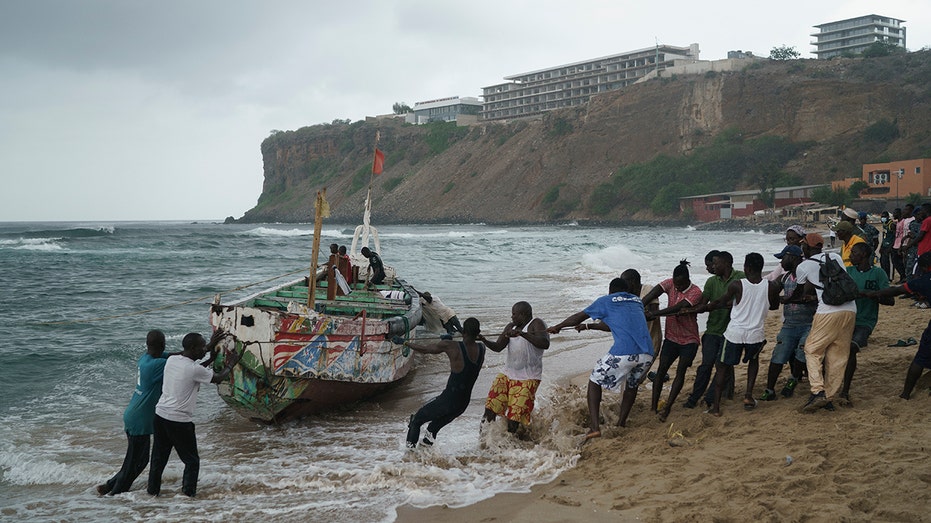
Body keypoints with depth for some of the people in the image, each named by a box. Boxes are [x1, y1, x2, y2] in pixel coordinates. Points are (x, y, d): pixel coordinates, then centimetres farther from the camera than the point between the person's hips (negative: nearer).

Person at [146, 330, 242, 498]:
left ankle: (153, 489, 28)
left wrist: (210, 359, 21)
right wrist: (231, 364, 14)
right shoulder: (194, 369, -19)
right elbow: (218, 378, -3)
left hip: (161, 414, 7)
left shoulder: (172, 360, 2)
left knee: (159, 456, 20)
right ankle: (189, 491, 10)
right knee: (192, 460, 9)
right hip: (180, 421, -7)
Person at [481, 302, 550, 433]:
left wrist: (521, 333, -35)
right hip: (507, 374, 6)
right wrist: (484, 340, -15)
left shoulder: (536, 324, -10)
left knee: (515, 414, -6)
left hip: (528, 379, -6)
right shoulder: (511, 327, 11)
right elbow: (498, 347, 5)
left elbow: (545, 344, -28)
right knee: (490, 407, -2)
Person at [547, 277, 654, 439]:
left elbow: (578, 317, 23)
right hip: (647, 354, 5)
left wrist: (557, 327, 39)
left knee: (595, 381, 12)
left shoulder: (606, 301, 14)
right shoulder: (637, 301, 28)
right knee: (632, 385, 31)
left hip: (624, 352, -5)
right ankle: (621, 422, 35)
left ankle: (594, 427, 1)